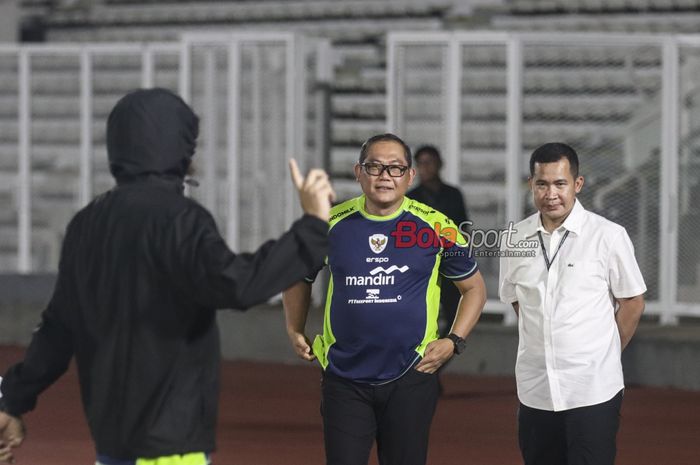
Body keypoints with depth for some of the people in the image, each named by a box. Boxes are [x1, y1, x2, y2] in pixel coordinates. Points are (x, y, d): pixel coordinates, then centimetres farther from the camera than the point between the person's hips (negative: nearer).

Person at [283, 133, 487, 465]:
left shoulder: (436, 228, -2)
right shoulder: (331, 223, 2)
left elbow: (474, 287, 10)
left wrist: (454, 342, -3)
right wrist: (295, 331, 8)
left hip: (411, 376, -1)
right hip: (343, 378, 1)